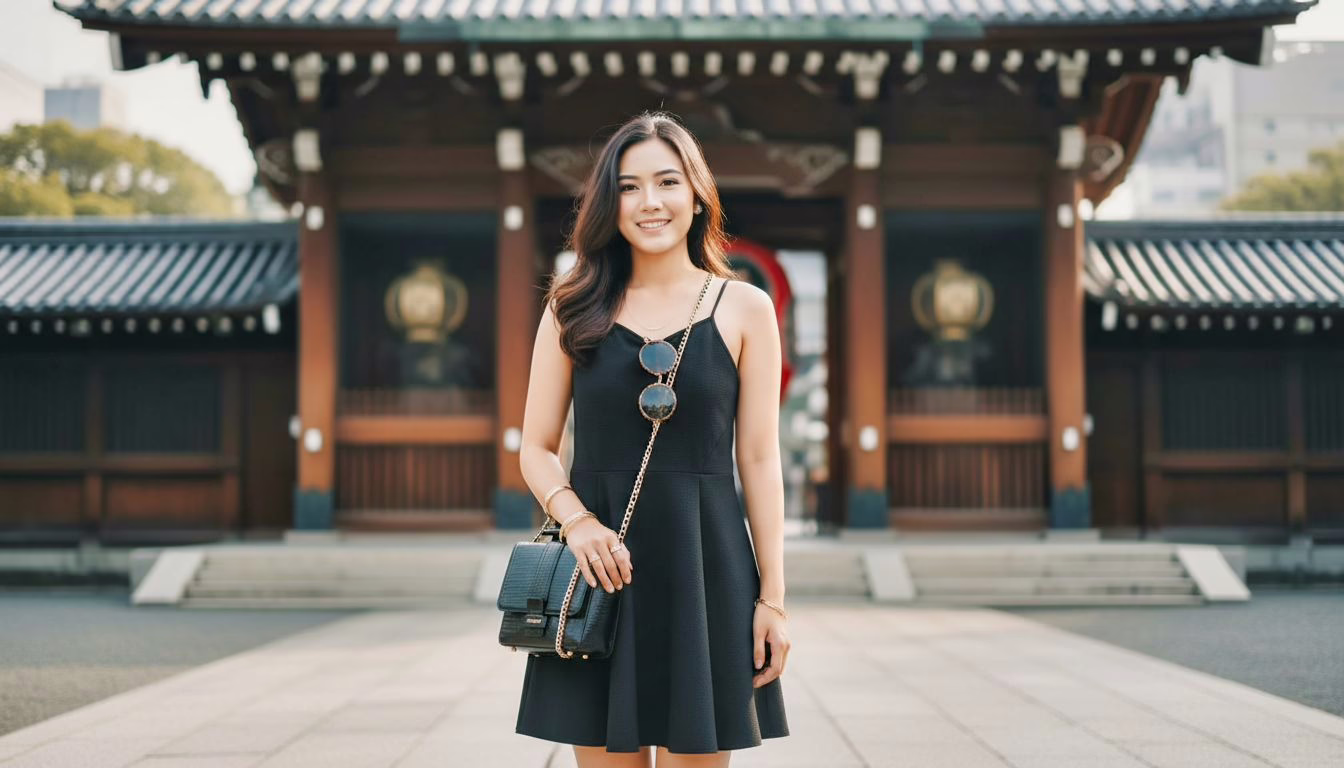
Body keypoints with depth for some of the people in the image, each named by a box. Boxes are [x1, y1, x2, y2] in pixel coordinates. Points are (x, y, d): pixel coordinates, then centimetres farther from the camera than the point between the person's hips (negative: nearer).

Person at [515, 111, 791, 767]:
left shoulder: (743, 308, 4)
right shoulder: (574, 309, 6)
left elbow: (760, 461, 3)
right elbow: (536, 449, 7)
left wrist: (772, 597, -1)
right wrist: (579, 520, -13)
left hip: (705, 563, -1)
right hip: (600, 565, 1)